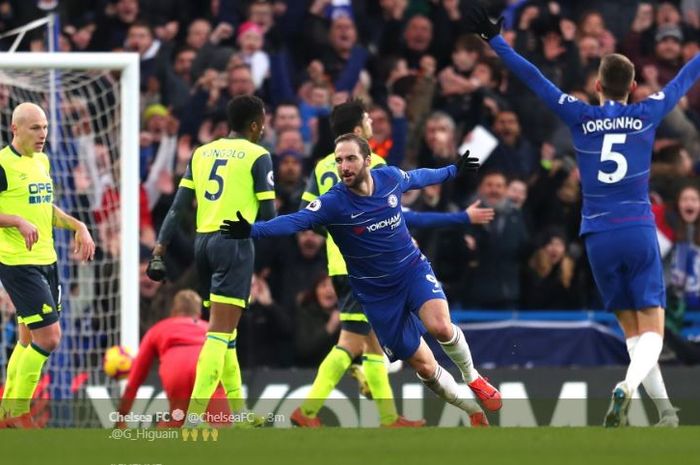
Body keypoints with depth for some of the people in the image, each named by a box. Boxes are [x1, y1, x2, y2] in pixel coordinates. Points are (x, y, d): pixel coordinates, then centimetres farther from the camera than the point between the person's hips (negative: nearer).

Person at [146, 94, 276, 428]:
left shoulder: (201, 153, 13)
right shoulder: (257, 156, -2)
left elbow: (178, 206, 9)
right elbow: (267, 213, -5)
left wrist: (159, 250, 7)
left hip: (203, 240, 6)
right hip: (235, 242, -6)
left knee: (224, 329, 18)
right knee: (220, 331, -12)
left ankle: (239, 412, 24)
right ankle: (194, 417, -23)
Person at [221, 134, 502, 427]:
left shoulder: (391, 178, -10)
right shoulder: (333, 203, -22)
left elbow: (419, 177, 13)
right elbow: (295, 221, -37)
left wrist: (454, 171, 31)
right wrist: (252, 230, -54)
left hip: (413, 270, 1)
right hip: (376, 292, -1)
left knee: (440, 326, -27)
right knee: (424, 367, 1)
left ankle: (472, 378, 3)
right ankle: (474, 410, 24)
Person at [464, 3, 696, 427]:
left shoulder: (581, 118, 1)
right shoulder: (646, 116, 1)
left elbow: (534, 79, 3)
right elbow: (686, 78, 13)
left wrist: (494, 39, 9)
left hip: (599, 238, 2)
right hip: (639, 233, -2)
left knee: (634, 332, 11)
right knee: (653, 331, -4)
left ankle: (666, 411, 5)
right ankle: (628, 386, -33)